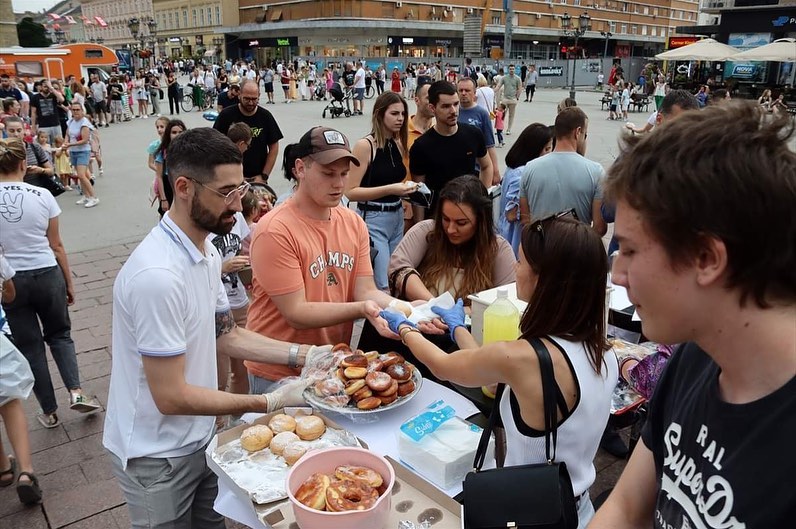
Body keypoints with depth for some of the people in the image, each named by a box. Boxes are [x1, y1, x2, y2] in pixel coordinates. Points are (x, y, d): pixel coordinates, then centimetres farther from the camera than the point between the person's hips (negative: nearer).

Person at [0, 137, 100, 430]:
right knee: (59, 335, 21)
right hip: (47, 275, 0)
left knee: (30, 345, 13)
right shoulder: (42, 196, -8)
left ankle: (49, 413, 21)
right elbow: (56, 246, -2)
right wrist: (69, 283, 8)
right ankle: (76, 391, 4)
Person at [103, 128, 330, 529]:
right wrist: (271, 402, -21)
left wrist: (304, 355, -4)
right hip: (158, 456, -7)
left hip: (199, 437, 8)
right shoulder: (158, 274, -30)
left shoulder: (206, 252, 0)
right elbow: (171, 397, -26)